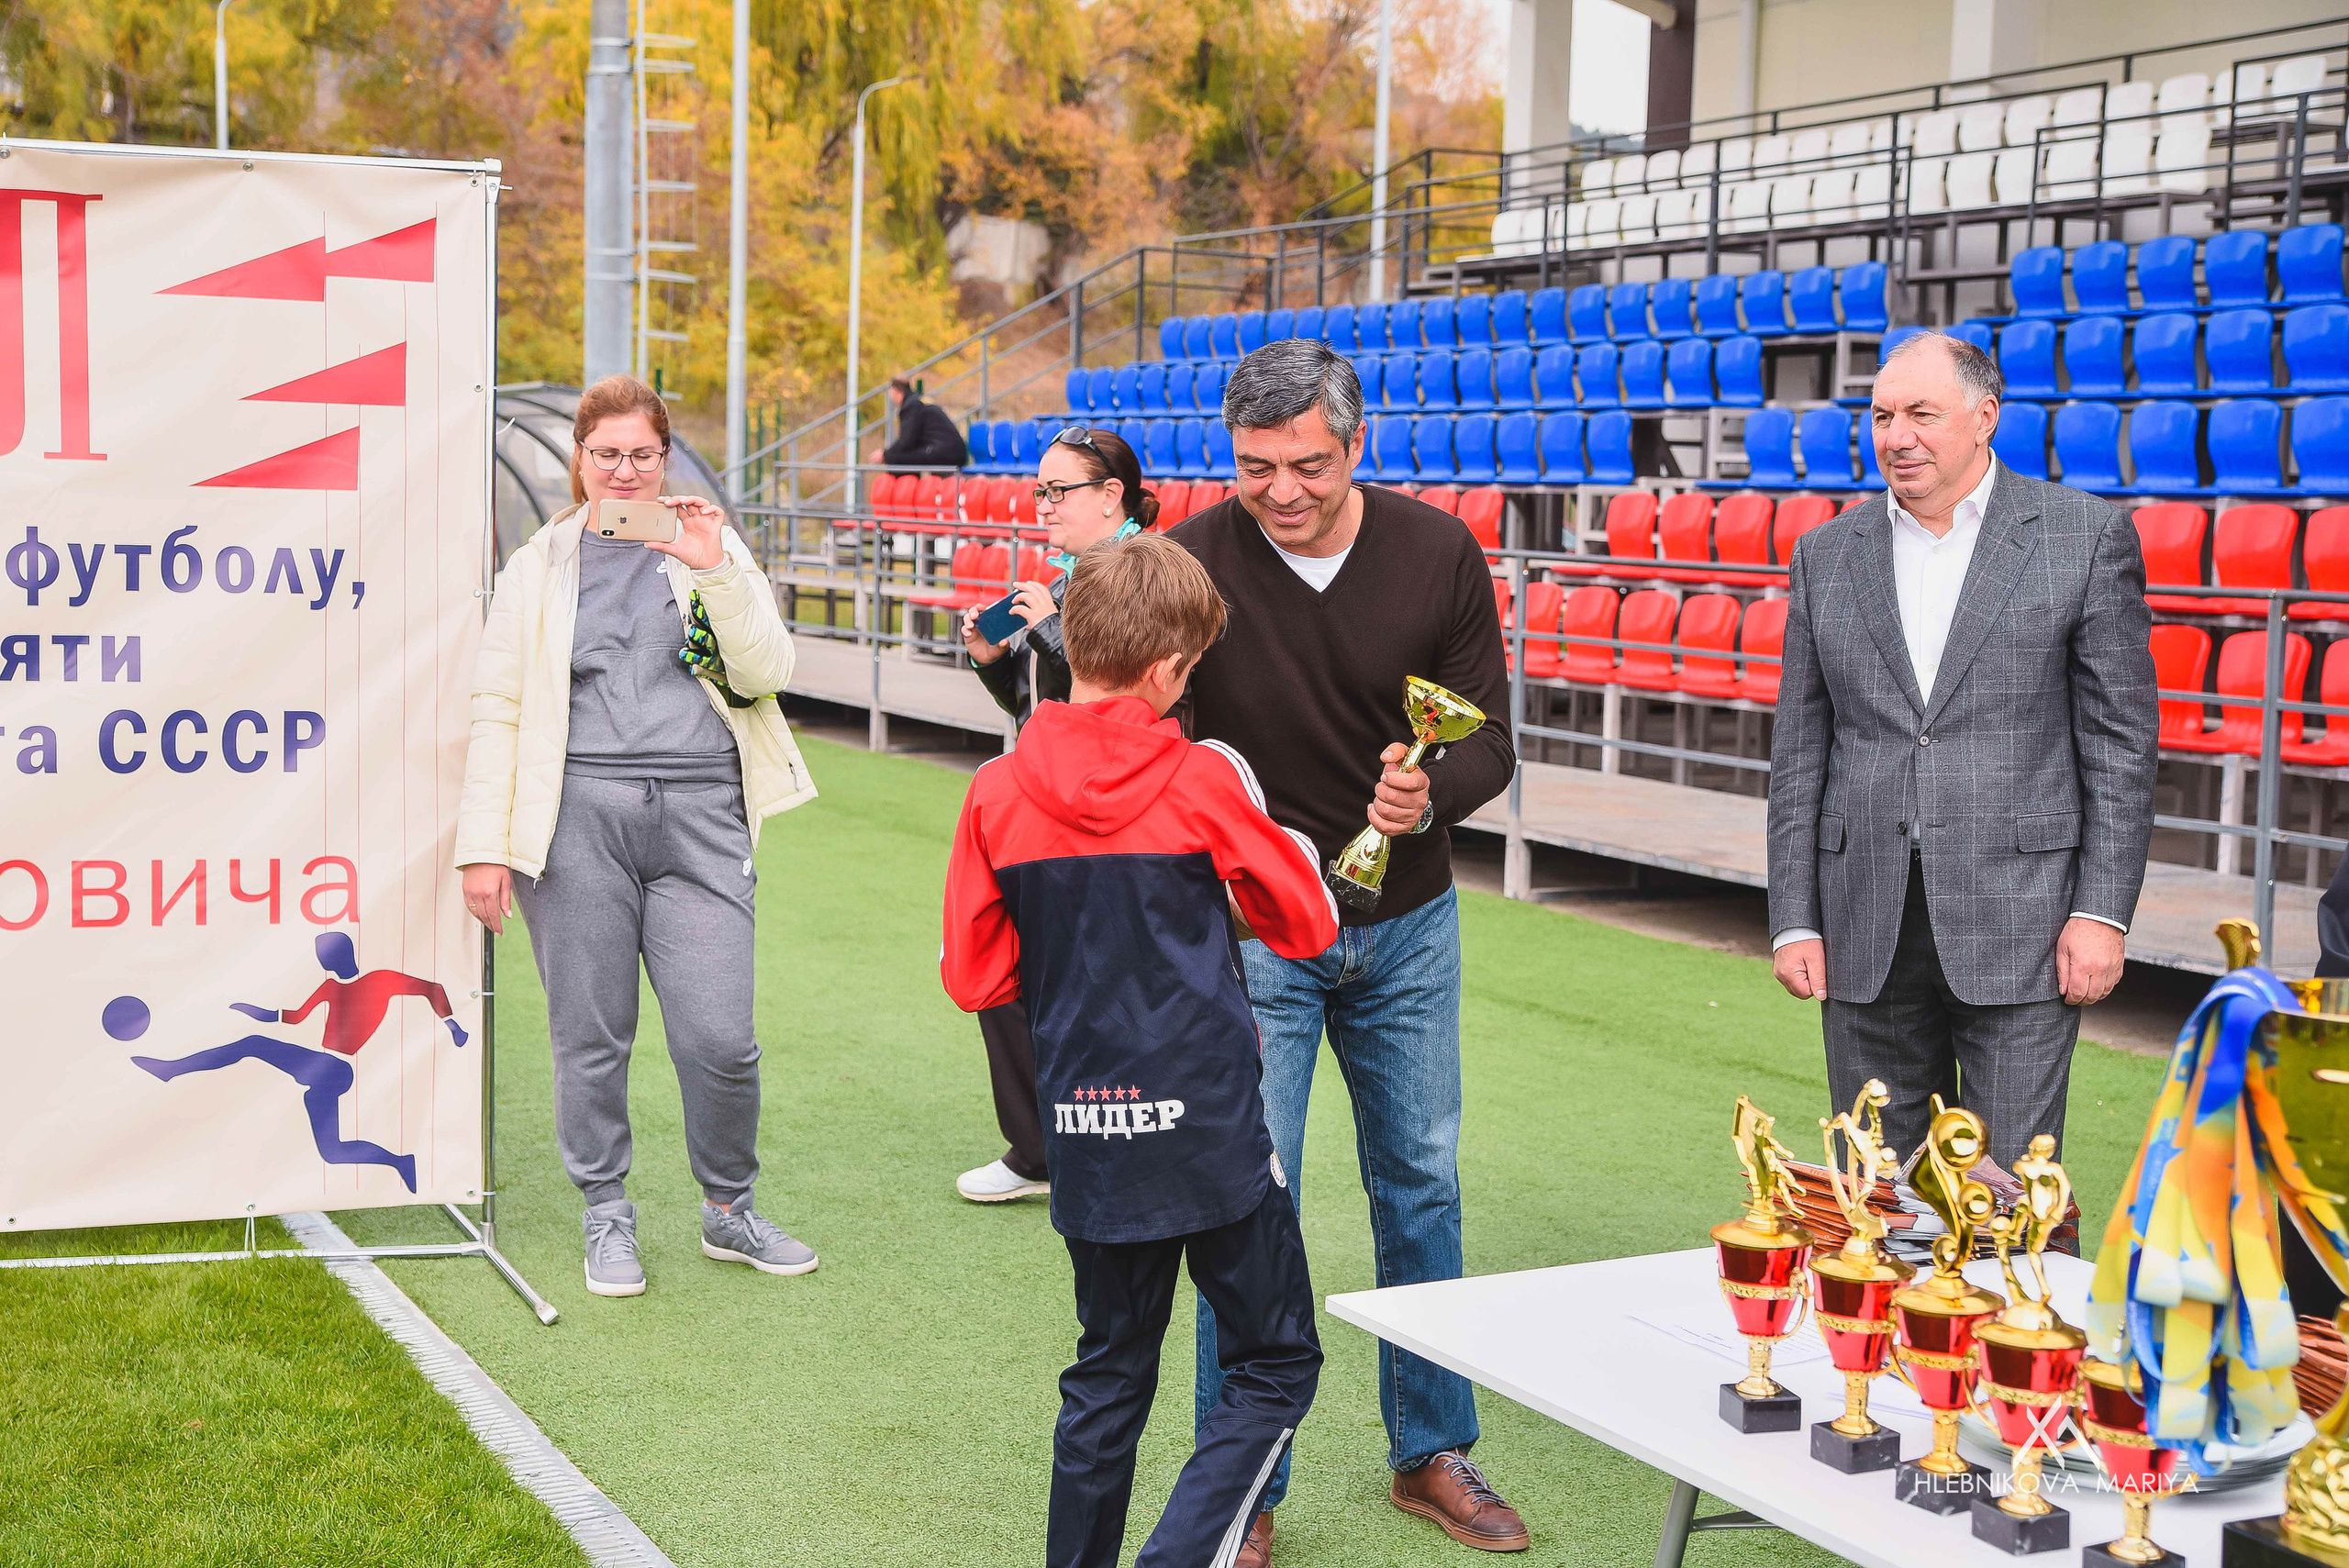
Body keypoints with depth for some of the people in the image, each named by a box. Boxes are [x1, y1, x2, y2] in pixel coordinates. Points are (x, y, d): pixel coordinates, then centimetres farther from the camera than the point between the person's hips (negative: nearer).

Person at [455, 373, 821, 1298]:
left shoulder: (712, 548, 12)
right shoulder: (539, 567, 10)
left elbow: (765, 675, 2)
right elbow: (497, 711, 7)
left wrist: (715, 572, -10)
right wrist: (484, 846, 0)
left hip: (700, 814, 0)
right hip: (578, 815, 0)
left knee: (720, 1038, -4)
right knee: (590, 1036, 5)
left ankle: (729, 1212, 18)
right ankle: (608, 1221, 22)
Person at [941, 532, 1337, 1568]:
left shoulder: (997, 793, -2)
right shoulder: (1201, 781, -10)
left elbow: (974, 976, 2)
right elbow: (1306, 926, 1)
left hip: (1086, 1135, 4)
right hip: (1211, 1130, -4)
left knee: (1109, 1373, 20)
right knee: (1276, 1366, 9)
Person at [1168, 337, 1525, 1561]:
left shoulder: (1438, 555, -8)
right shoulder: (1191, 565, -14)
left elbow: (1489, 739, -6)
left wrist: (1430, 795, -26)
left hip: (1406, 923, 3)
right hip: (1249, 931, -2)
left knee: (1422, 1185, 12)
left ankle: (1431, 1455, 30)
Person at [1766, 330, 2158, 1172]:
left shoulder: (2087, 535, 0)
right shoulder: (1827, 555, 10)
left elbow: (2122, 738, -1)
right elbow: (1799, 751, 10)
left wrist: (2104, 911, -8)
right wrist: (1794, 919, 4)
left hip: (2018, 918, -3)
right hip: (1867, 929, 3)